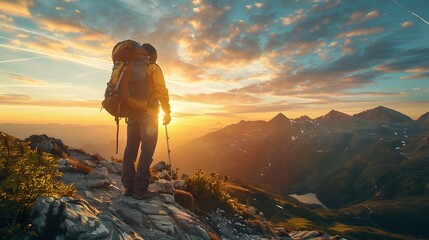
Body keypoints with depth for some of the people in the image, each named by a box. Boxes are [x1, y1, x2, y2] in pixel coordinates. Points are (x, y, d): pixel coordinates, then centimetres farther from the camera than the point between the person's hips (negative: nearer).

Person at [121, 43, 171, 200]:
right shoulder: (153, 68, 1)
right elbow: (161, 91, -10)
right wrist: (167, 112, -7)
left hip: (132, 113, 7)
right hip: (149, 113, -6)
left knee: (131, 148, 7)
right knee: (147, 150, -6)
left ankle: (128, 187, 10)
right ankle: (140, 189, -7)